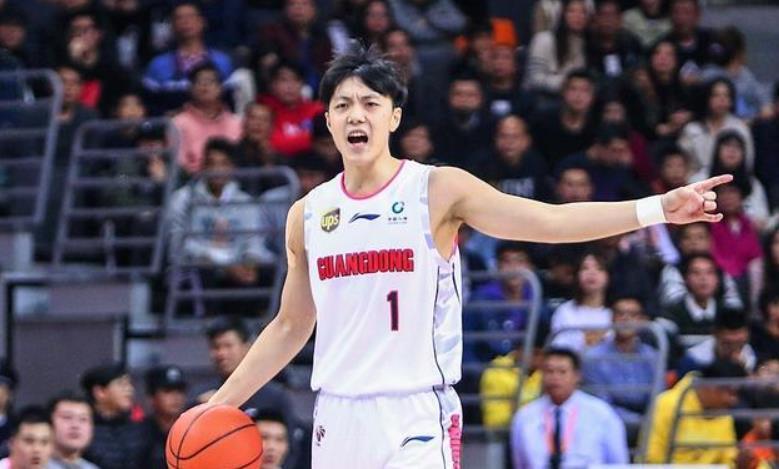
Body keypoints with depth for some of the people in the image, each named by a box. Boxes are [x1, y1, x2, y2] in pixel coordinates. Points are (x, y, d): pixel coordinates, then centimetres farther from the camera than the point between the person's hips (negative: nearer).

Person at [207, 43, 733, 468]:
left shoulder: (437, 190, -3)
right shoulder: (308, 215, 10)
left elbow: (549, 221, -12)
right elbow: (290, 327, 20)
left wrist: (659, 209, -23)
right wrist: (221, 403, 16)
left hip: (417, 420, -5)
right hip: (338, 418, 5)